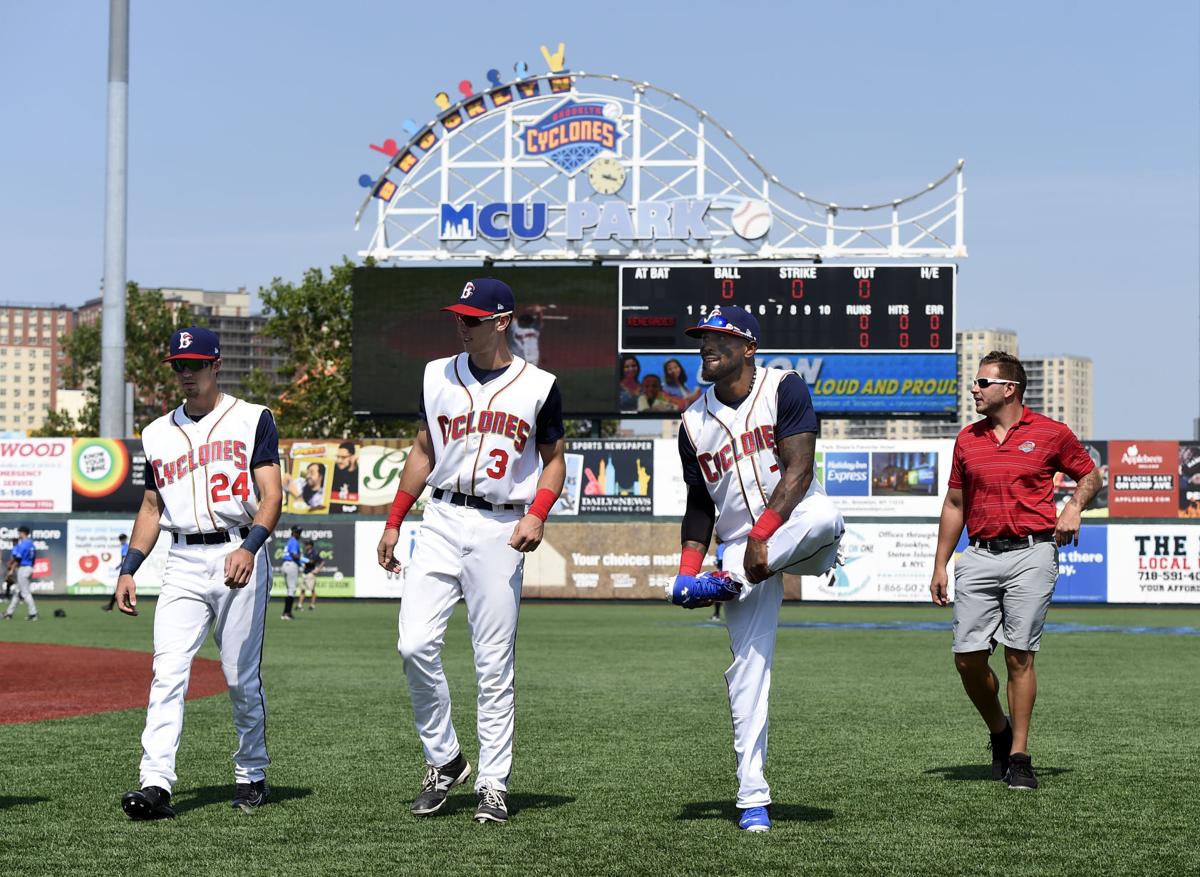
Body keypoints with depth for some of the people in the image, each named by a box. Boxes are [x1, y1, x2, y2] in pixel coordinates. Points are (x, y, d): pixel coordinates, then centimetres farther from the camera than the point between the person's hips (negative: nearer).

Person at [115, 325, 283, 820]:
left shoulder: (252, 420, 3)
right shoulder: (158, 434, 17)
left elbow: (271, 495, -6)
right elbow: (152, 507, 22)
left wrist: (249, 547, -23)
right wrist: (128, 570, 10)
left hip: (240, 555, -3)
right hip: (183, 564, 3)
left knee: (242, 678, 1)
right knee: (168, 673, -11)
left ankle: (252, 776, 18)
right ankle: (155, 785, -19)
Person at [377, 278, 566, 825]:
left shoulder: (539, 387, 2)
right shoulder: (438, 376, 9)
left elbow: (553, 458, 9)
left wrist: (537, 515, -8)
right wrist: (393, 523, 11)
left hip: (501, 530, -2)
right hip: (442, 519, 2)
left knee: (495, 665, -1)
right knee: (416, 645, -11)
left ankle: (493, 784, 5)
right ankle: (443, 760, 5)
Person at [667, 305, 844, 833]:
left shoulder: (784, 389, -3)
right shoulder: (695, 422, 12)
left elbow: (799, 471, -12)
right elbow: (700, 503, 18)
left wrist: (761, 535, -21)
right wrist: (688, 569, 4)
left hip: (794, 526, -3)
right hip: (742, 542, 3)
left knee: (824, 517, -39)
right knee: (749, 665, -6)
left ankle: (733, 583, -21)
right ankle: (752, 798, -5)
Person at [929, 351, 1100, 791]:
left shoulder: (1050, 433, 2)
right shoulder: (967, 439, 12)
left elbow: (1089, 474, 15)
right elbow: (954, 504, 18)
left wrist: (1074, 506, -5)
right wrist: (940, 566, 14)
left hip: (1031, 554, -4)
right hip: (980, 557, 4)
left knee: (1020, 655, -6)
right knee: (967, 657, -3)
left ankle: (1019, 756, 1)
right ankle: (999, 733, 22)